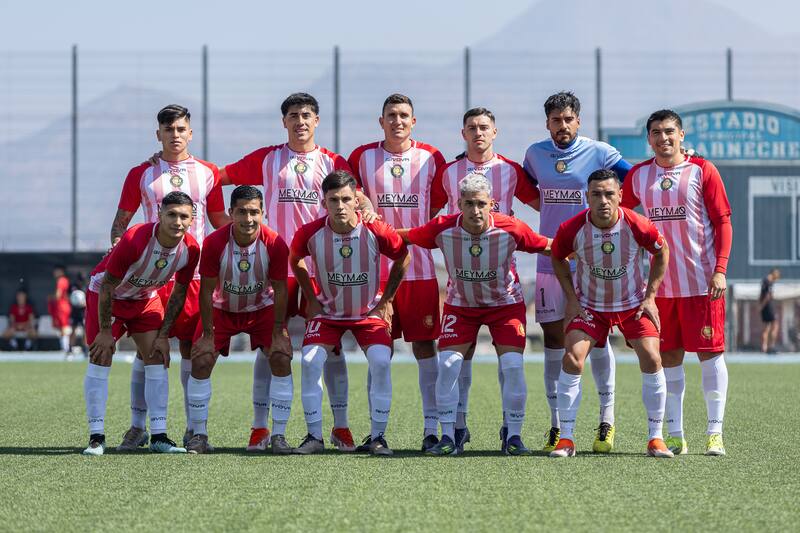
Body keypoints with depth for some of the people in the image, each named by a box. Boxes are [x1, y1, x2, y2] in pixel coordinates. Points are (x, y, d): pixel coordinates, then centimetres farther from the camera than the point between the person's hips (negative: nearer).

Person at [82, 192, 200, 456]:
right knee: (100, 360, -12)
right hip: (106, 294, -5)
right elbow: (107, 286, -24)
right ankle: (96, 438, -9)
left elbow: (179, 293, -2)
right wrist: (105, 332, -20)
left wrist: (163, 335, -3)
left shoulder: (191, 249, -18)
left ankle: (159, 436, -1)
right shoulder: (135, 239, -34)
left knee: (158, 359, -5)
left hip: (146, 298, 5)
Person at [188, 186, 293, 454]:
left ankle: (278, 436, -8)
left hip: (262, 309, 0)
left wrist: (279, 333, -14)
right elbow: (207, 291, -16)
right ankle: (199, 434, 0)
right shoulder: (214, 243, -26)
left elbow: (279, 289, -13)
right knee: (200, 362, -13)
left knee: (282, 359, -16)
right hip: (223, 309, 0)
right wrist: (207, 334, -17)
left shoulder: (275, 244, -24)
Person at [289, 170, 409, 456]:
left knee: (381, 362, -20)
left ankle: (378, 437, -8)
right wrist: (311, 299, 2)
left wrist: (386, 300, 0)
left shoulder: (376, 231, -22)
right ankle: (314, 437, -6)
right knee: (310, 362, -18)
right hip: (328, 311, 1)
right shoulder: (310, 233, -20)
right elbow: (295, 260, 4)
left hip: (369, 312, -1)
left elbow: (402, 258, -2)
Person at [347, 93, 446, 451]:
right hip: (376, 266, 0)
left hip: (420, 268, 0)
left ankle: (431, 428, 2)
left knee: (424, 346, -1)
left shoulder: (431, 158, 5)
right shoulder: (362, 157, 5)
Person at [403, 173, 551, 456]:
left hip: (505, 303, -1)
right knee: (447, 365, -12)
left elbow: (547, 246, -10)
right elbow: (403, 237, -7)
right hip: (460, 304, 1)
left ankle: (514, 437, 0)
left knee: (513, 366, -14)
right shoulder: (443, 229, -23)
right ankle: (449, 437, -1)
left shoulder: (510, 229, -25)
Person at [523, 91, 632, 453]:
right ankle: (557, 423, 6)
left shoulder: (599, 153, -2)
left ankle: (607, 420, 7)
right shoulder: (535, 154, 7)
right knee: (553, 338, 2)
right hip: (549, 260, 3)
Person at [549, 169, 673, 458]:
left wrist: (650, 297, -4)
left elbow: (662, 251, -1)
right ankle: (566, 439, -8)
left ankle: (656, 438, -1)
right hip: (589, 305, 0)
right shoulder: (571, 229, -20)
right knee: (572, 359, -16)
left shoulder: (637, 226, -22)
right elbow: (558, 258, 2)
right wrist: (571, 299, -5)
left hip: (633, 304, 0)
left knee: (651, 359, -14)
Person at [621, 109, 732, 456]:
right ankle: (675, 435, 10)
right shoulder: (638, 175, 7)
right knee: (669, 356, 4)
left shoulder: (702, 170, -2)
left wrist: (720, 269, -11)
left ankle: (715, 432, 1)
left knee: (710, 352, -3)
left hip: (702, 280, -3)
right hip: (660, 281, 3)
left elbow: (723, 222, -3)